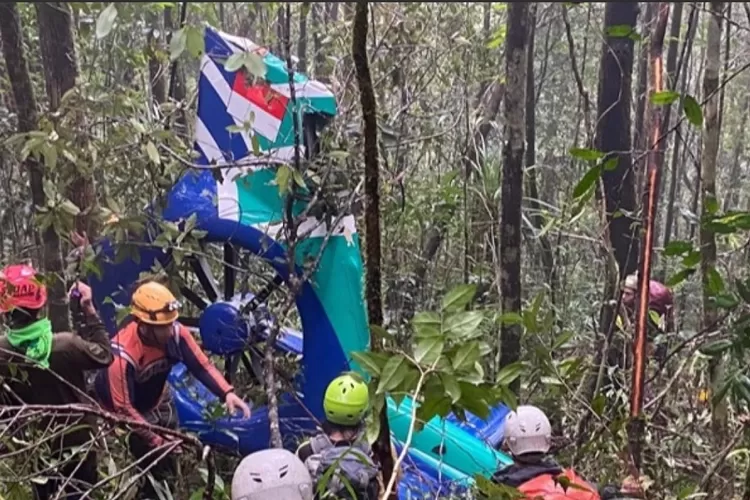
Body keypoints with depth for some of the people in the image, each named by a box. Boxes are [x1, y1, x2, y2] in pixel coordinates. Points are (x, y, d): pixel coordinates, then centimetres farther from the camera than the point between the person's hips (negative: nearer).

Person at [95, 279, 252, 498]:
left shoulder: (176, 333, -25)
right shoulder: (123, 354, -38)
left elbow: (202, 365, -18)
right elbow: (124, 408, -33)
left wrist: (227, 393, -35)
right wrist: (158, 442, -35)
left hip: (149, 405, 5)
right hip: (119, 410, -5)